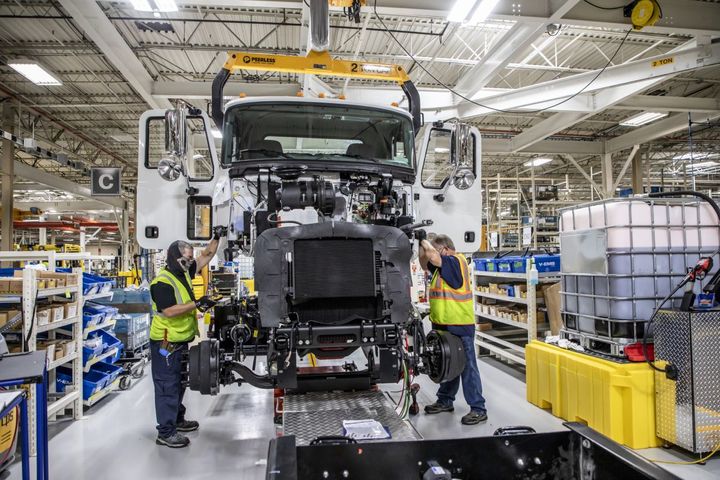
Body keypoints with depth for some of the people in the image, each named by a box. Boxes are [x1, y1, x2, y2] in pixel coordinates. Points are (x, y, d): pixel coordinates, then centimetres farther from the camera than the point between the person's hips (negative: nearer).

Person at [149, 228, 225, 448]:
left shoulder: (184, 273, 7)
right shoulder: (162, 282, -19)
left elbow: (206, 257, 16)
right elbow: (169, 311, -28)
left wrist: (216, 239, 6)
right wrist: (197, 304, -28)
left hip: (181, 341, 9)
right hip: (165, 343, -9)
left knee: (178, 383, 21)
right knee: (166, 386, -2)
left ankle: (177, 419, 36)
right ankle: (165, 432, 6)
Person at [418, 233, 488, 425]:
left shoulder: (457, 261, -14)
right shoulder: (442, 266, 12)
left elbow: (432, 255, -26)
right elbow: (425, 264, 23)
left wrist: (424, 241, -7)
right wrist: (421, 245, 8)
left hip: (460, 325, -9)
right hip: (442, 324, 9)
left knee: (467, 365, -3)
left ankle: (478, 409, 5)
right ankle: (445, 400, 31)